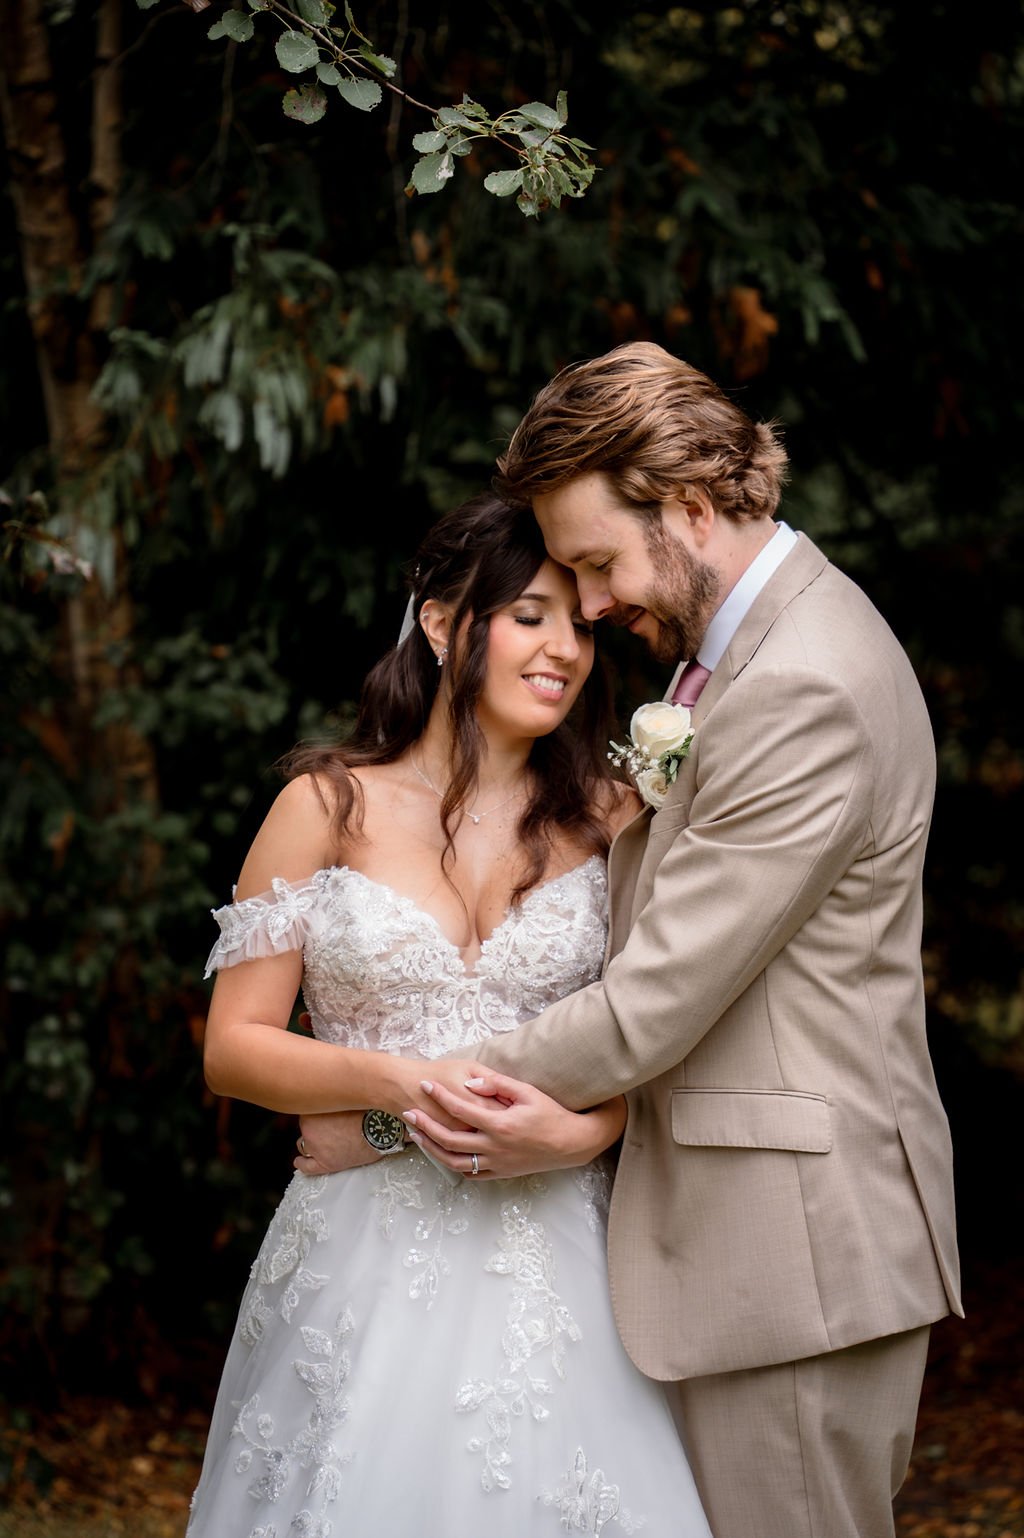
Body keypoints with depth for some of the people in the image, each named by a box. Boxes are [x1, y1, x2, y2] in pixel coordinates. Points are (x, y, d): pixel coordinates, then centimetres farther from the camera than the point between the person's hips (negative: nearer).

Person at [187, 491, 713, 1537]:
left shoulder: (608, 820, 6)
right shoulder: (329, 808, 0)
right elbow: (233, 1046, 0)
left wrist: (582, 1128, -14)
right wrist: (394, 1081, -16)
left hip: (553, 1248, 2)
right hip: (367, 1254, -1)